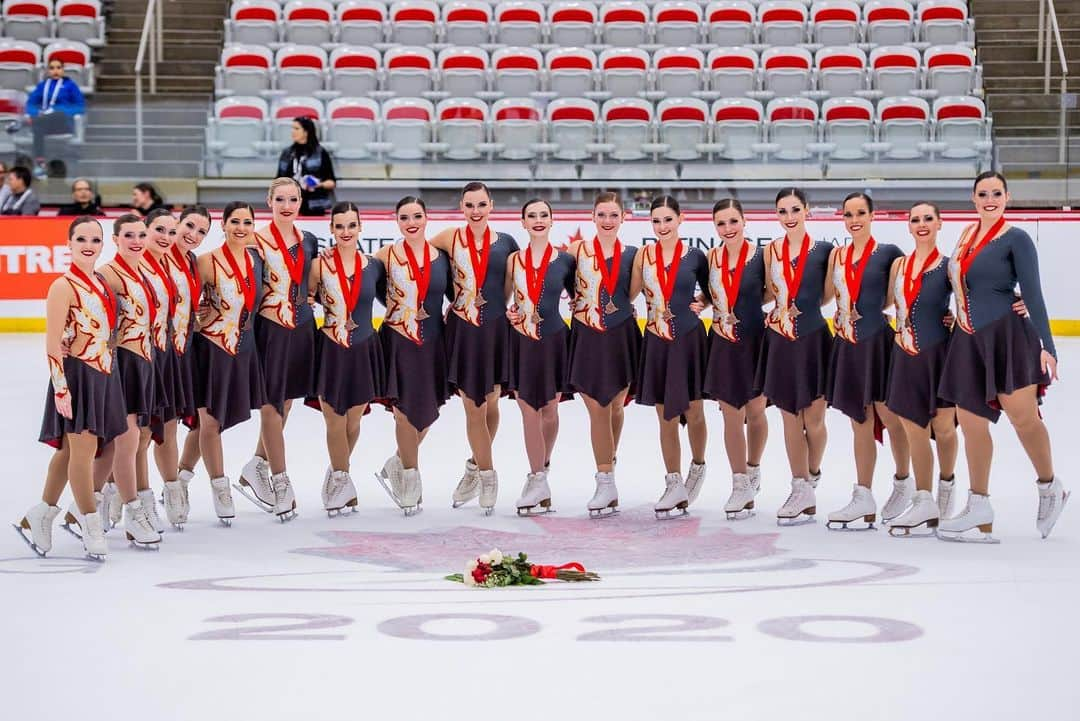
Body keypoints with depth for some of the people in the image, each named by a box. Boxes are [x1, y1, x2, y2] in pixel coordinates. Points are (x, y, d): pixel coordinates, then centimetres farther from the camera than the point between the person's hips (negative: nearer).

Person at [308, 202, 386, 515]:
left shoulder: (373, 265, 0)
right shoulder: (320, 265, -7)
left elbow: (387, 298, 13)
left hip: (365, 349, 2)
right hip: (332, 350, -2)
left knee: (353, 422, 11)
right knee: (334, 422, 1)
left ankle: (337, 475, 34)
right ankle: (342, 482, 20)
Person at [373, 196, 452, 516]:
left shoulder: (441, 256, 4)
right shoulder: (387, 255, -5)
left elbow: (454, 295, 14)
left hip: (433, 342, 3)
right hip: (398, 341, -3)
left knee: (428, 413, 8)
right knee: (406, 411, 0)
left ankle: (395, 467, 29)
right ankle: (410, 479, 16)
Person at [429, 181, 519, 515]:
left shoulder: (505, 243, 2)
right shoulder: (450, 238, -2)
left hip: (496, 328, 1)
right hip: (463, 329, -1)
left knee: (491, 403, 11)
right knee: (472, 405, 1)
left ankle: (476, 467, 31)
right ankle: (488, 476, 13)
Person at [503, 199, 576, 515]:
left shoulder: (564, 260, 1)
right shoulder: (513, 260, 4)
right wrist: (508, 313, -6)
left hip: (553, 339, 0)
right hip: (521, 341, 0)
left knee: (549, 410, 9)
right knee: (529, 410, -1)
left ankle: (539, 472, 27)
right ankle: (539, 483, 5)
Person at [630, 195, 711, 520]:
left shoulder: (694, 257, -1)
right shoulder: (644, 255, 2)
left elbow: (709, 292, 11)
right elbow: (630, 294, 7)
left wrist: (701, 306, -5)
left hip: (690, 339, -2)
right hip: (657, 341, 2)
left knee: (692, 411, 5)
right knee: (666, 416, 5)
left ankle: (697, 466, 32)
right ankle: (675, 485, 12)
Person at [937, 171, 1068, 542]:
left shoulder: (1016, 239, -6)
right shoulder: (967, 234, 13)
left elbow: (1033, 293, -10)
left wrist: (1046, 345, -14)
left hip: (1006, 334, -7)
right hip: (968, 340, 7)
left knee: (1023, 415, -12)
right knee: (971, 422, 6)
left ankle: (1049, 487, 10)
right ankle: (979, 507, 13)